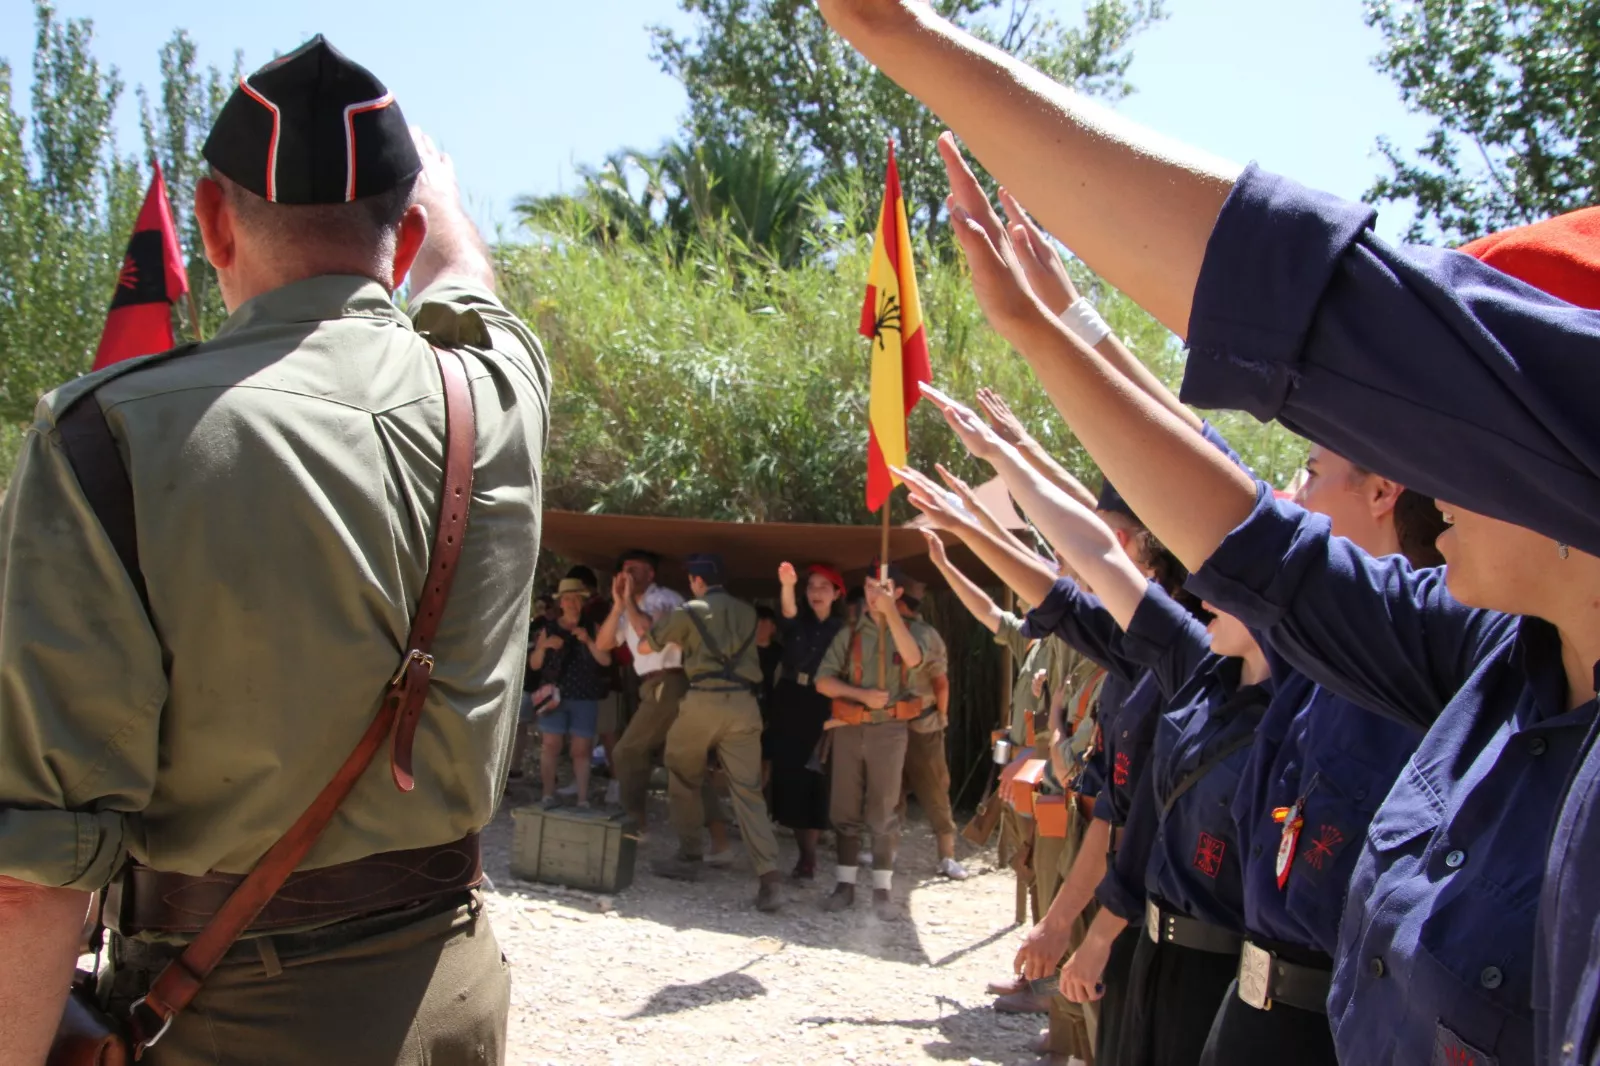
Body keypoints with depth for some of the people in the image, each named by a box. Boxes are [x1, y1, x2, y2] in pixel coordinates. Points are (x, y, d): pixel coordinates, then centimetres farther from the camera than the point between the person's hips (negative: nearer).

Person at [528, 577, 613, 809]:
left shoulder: (593, 628, 7)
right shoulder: (549, 630, 9)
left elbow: (606, 660, 0)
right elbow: (534, 665, 7)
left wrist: (588, 641, -14)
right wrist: (543, 646, -12)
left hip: (585, 698, 0)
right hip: (555, 695, 0)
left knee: (582, 749, 0)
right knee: (551, 746, -4)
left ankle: (583, 799, 1)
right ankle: (549, 796, 1)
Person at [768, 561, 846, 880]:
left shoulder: (841, 629, 4)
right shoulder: (797, 622, 5)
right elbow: (788, 611, -20)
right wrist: (787, 586, -41)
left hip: (820, 707, -2)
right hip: (788, 702, 2)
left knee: (812, 781, -4)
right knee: (788, 778, 0)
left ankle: (808, 855, 3)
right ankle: (807, 853, 10)